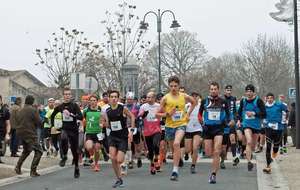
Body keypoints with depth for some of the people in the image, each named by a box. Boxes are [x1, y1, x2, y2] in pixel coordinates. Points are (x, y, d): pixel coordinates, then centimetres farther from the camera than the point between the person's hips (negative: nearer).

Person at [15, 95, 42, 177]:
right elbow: (39, 122, -12)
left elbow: (17, 122, 18)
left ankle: (18, 166, 17)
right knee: (38, 151, -1)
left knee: (26, 150, 27)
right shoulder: (33, 110, -12)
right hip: (30, 134, -8)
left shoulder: (20, 111, 10)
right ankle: (33, 171, -9)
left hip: (20, 133, 8)